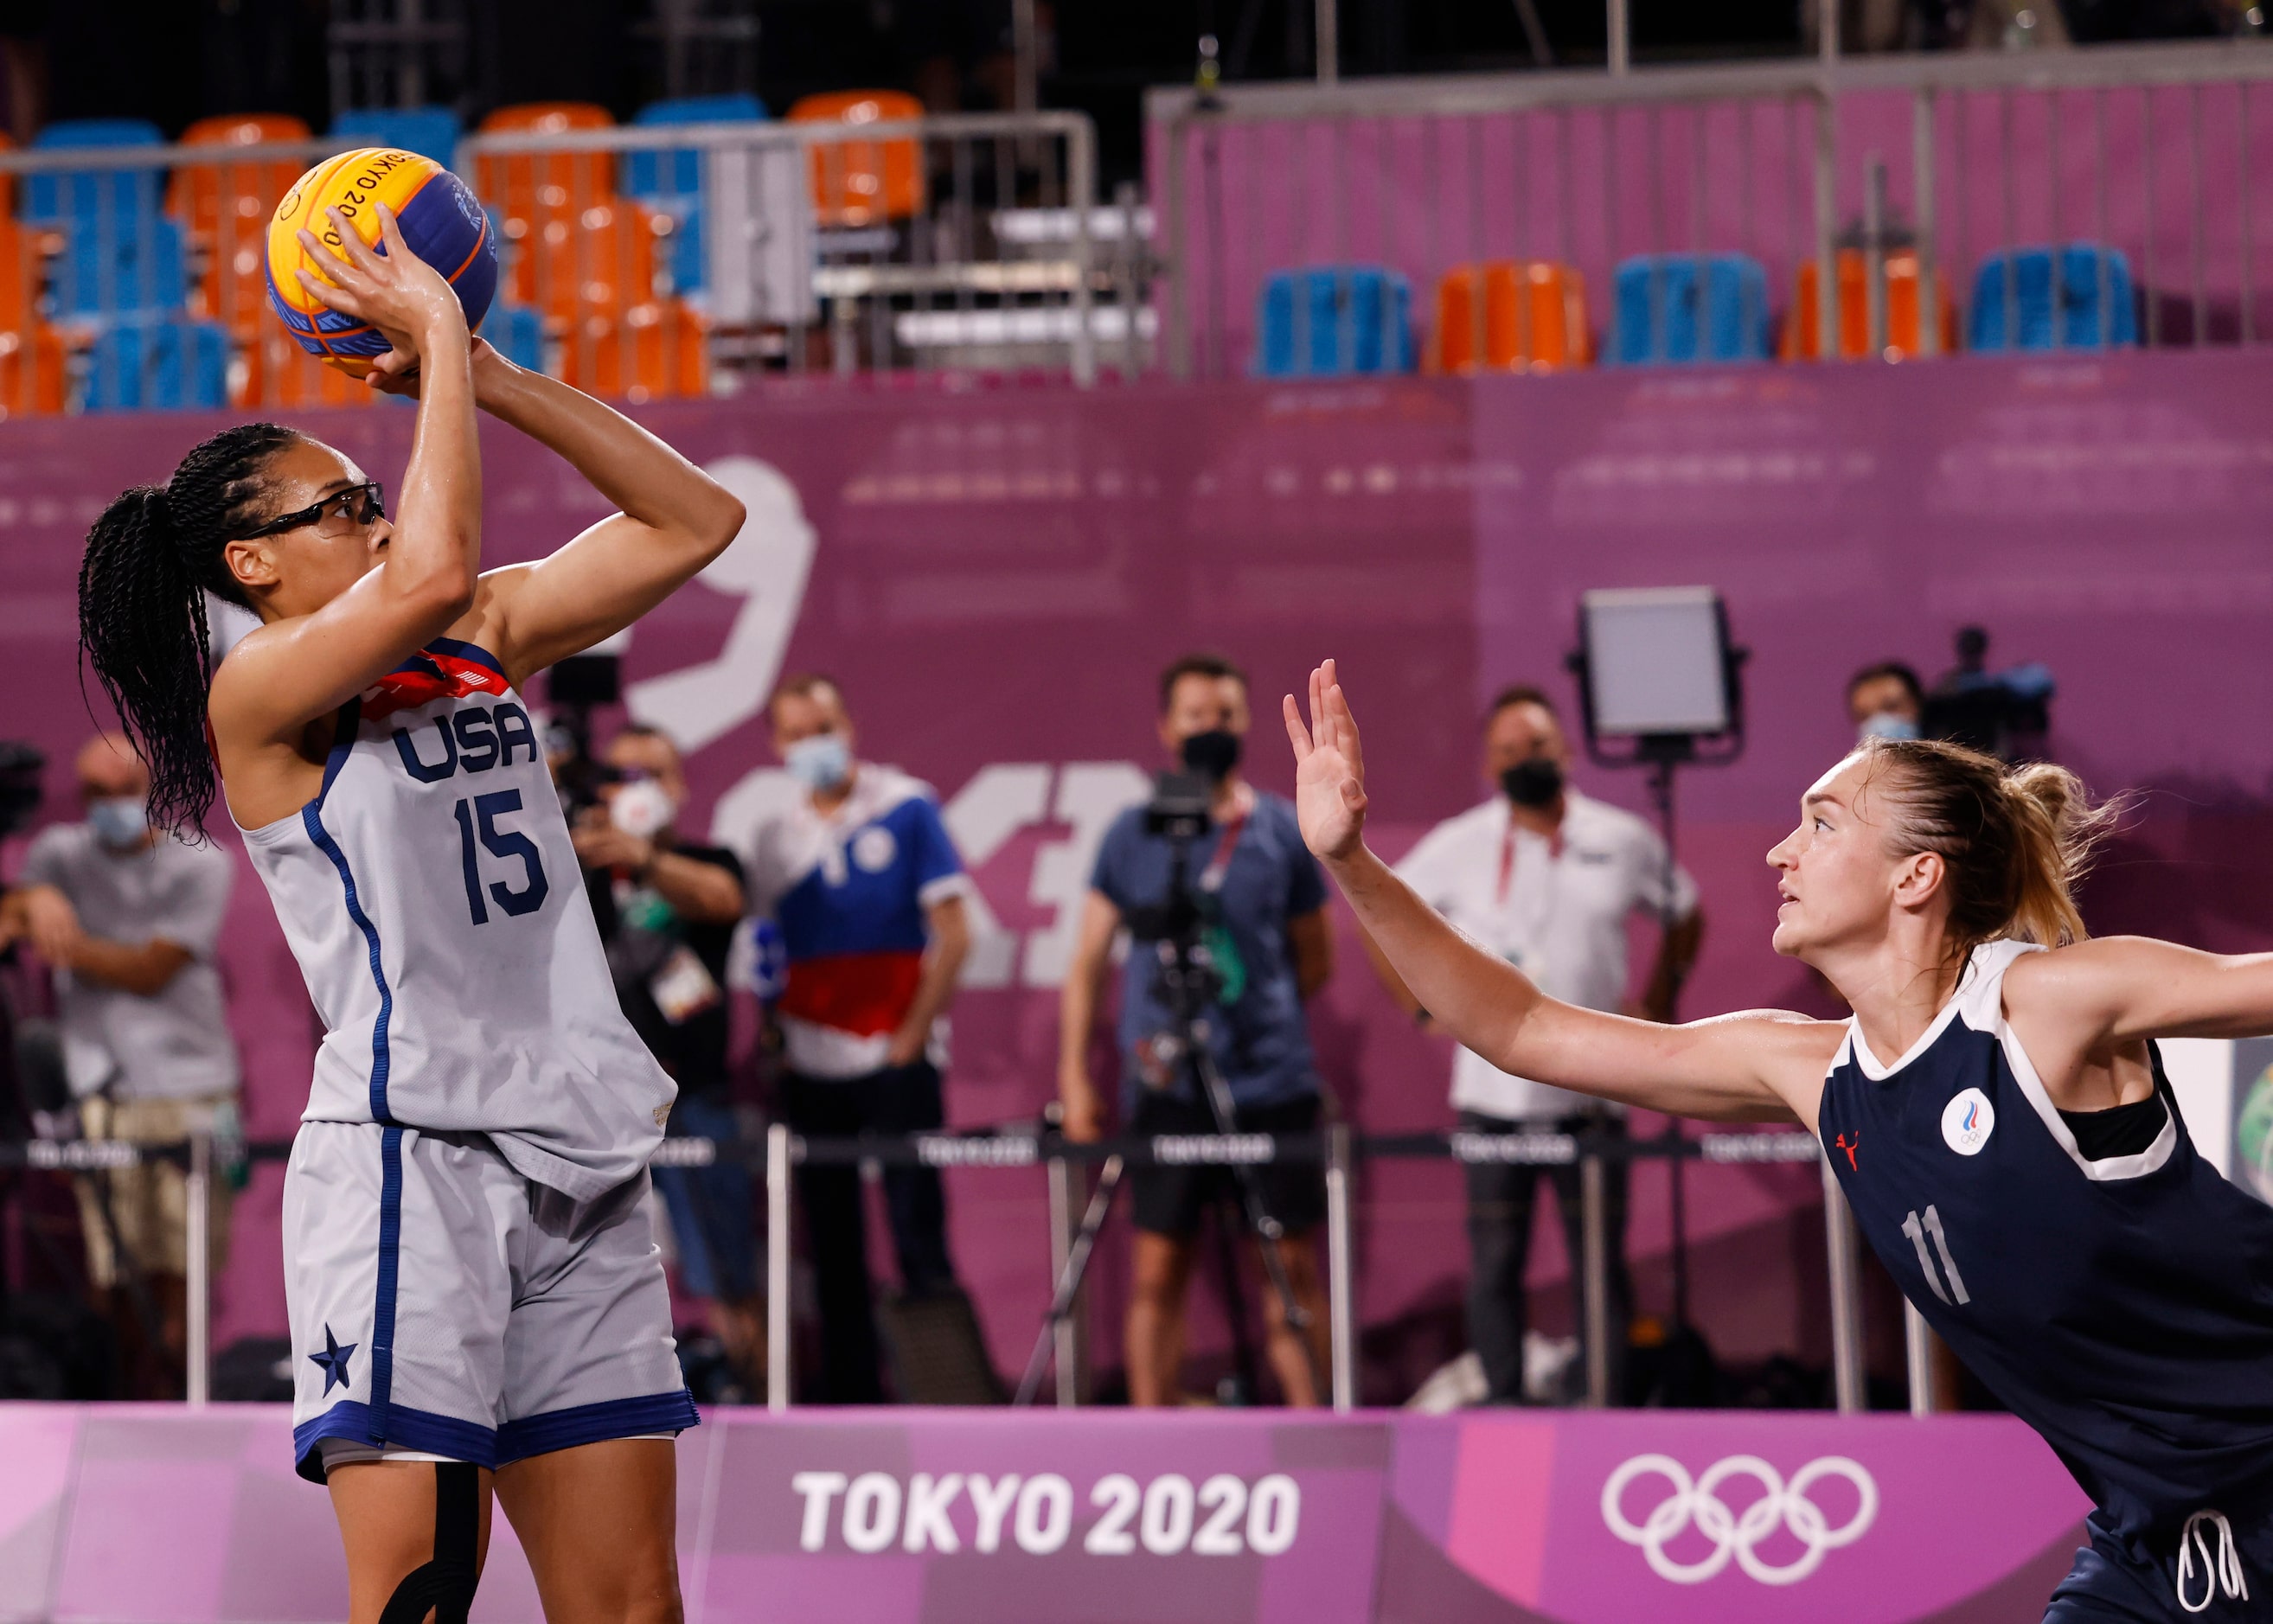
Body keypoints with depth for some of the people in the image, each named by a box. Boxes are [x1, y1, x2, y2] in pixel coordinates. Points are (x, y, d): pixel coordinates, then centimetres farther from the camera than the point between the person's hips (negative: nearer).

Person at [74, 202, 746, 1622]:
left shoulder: (491, 640, 17)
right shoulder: (258, 693, -4)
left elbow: (694, 521, 18)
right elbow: (431, 572, -21)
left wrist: (492, 375, 9)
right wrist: (437, 343, -9)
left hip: (578, 1157, 7)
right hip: (408, 1153, -7)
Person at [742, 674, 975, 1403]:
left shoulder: (907, 809, -2)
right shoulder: (773, 837, 10)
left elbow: (952, 934, -5)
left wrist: (911, 1038, -8)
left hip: (895, 1060, -4)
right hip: (811, 1067, 4)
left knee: (918, 1234, -8)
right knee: (834, 1252, 5)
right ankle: (850, 1397, 10)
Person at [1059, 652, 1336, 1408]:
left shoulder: (1281, 831, 6)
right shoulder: (1134, 835, 5)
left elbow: (1315, 961, 14)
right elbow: (1088, 962, 7)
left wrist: (1251, 1015, 4)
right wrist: (1075, 1076, 1)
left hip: (1273, 1082, 0)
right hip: (1168, 1087, 0)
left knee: (1293, 1266, 1)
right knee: (1159, 1271, 1)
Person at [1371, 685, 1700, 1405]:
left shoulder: (1623, 842, 3)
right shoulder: (1457, 848, 2)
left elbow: (1684, 914, 19)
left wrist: (1657, 1001, 8)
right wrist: (1423, 1006, 4)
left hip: (1592, 1094, 0)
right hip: (1493, 1095, 0)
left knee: (1601, 1265, 1)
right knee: (1494, 1268, 1)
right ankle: (1503, 1410, 7)